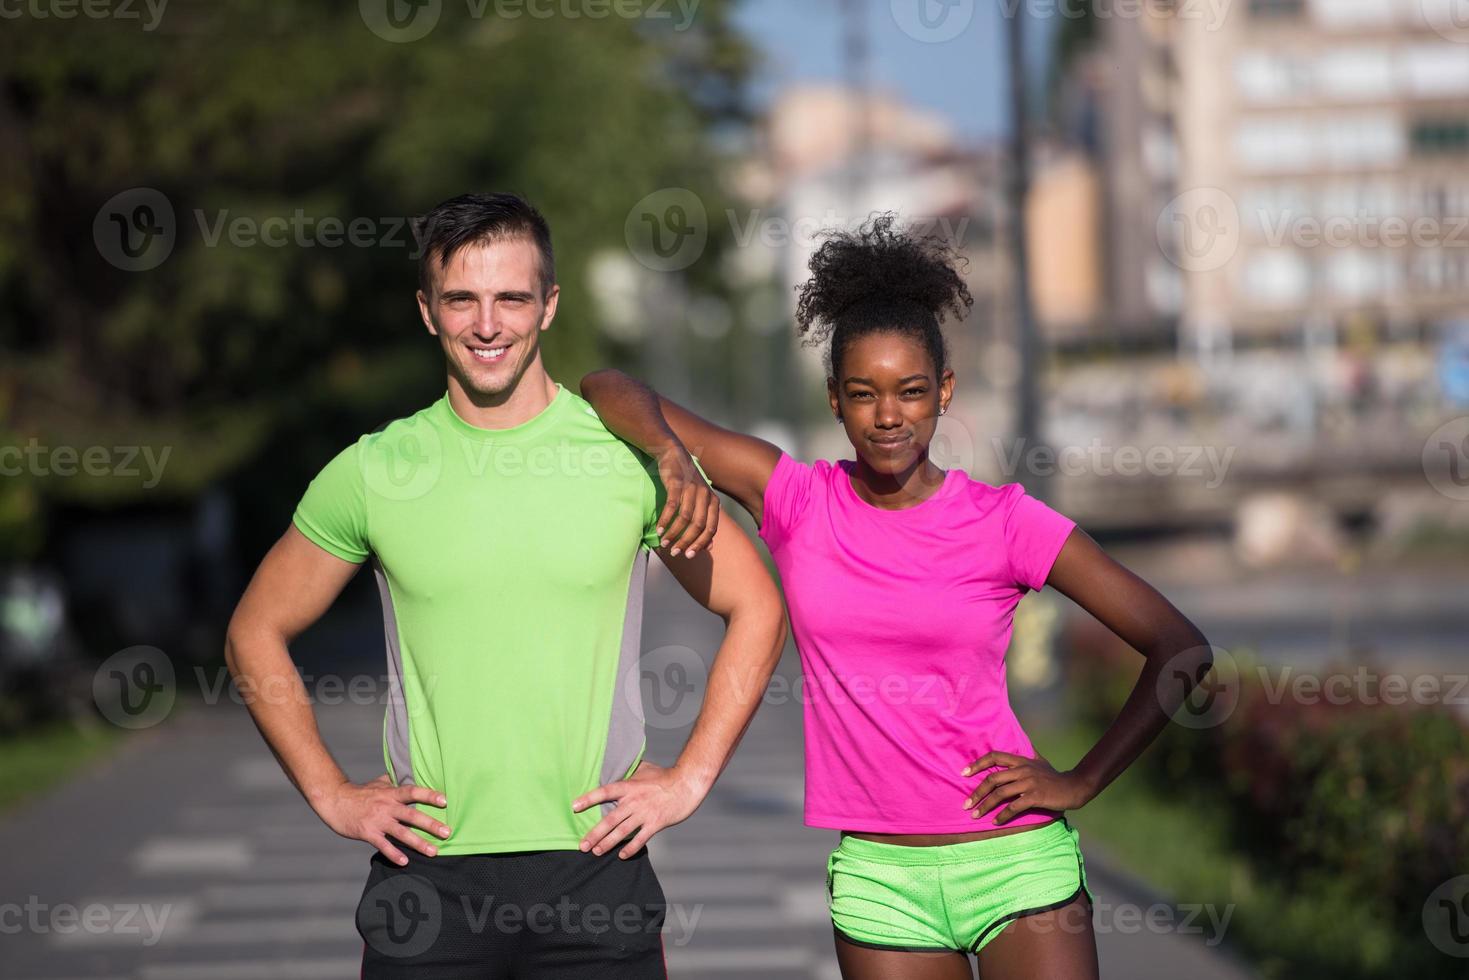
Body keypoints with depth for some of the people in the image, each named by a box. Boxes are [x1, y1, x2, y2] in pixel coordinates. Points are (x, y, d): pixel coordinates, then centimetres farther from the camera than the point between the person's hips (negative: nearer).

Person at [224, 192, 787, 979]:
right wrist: (330, 794, 5)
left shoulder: (628, 453, 1)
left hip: (593, 868, 0)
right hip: (427, 868, 1)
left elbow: (756, 611, 10)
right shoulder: (374, 470, 3)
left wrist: (688, 779, 2)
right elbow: (256, 634, 13)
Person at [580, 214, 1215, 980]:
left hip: (1015, 860, -2)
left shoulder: (1002, 521, -3)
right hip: (879, 877, 2)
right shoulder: (798, 501, 1)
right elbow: (608, 391, 0)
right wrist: (673, 454, -20)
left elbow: (1180, 648, -2)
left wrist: (1079, 785, -4)